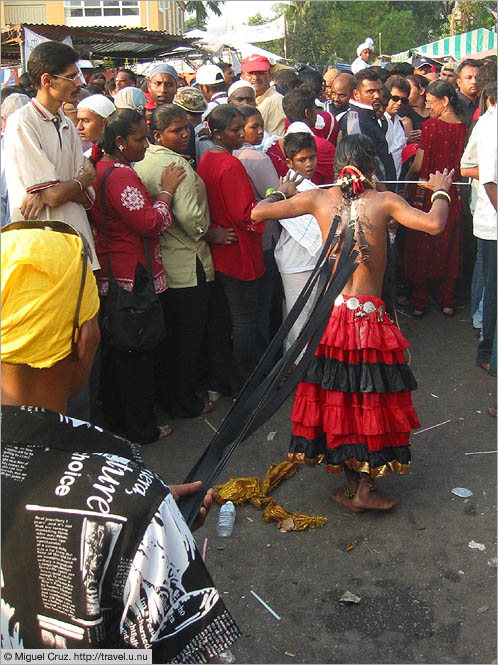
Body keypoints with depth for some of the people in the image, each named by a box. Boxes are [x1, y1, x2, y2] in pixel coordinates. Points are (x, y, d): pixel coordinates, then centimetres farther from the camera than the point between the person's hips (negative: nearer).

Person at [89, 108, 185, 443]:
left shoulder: (101, 168, 11)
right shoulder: (120, 175, -19)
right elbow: (151, 223, -21)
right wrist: (167, 191, -9)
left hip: (109, 275, 10)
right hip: (131, 277, -10)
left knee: (116, 352, 18)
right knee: (138, 355, 1)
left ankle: (116, 419, 32)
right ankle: (141, 428, 14)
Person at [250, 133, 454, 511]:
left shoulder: (319, 198, 0)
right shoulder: (383, 201, -7)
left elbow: (258, 213, 3)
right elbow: (434, 224, -20)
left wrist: (283, 192, 24)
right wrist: (441, 192, 1)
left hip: (328, 310, 3)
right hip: (369, 315, -3)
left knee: (337, 397, 15)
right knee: (372, 400, 11)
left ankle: (353, 483, 27)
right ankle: (364, 489, 19)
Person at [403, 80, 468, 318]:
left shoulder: (431, 125, -15)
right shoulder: (463, 127, 0)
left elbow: (418, 165, -14)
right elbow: (463, 163, 7)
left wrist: (406, 182, 2)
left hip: (426, 192, -5)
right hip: (453, 192, 5)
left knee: (421, 247, 7)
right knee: (449, 247, 14)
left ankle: (419, 304, 14)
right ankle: (447, 302, 23)